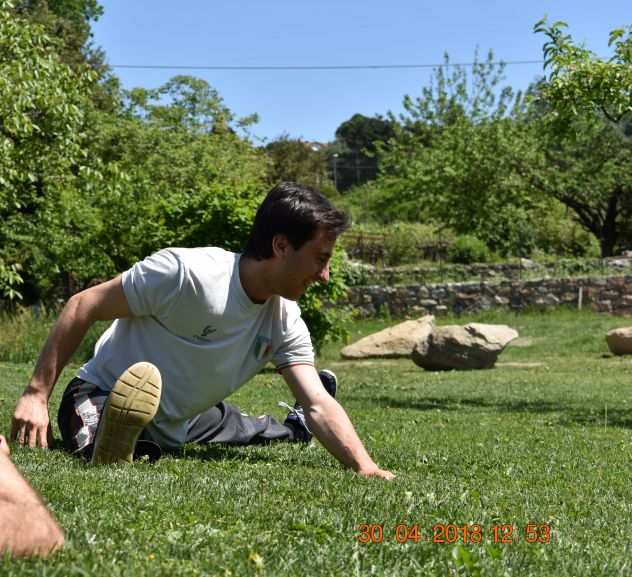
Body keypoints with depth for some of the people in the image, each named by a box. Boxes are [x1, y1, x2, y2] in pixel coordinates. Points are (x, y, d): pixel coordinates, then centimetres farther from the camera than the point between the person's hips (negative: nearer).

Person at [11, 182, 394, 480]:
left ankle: (294, 427, 53)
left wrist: (366, 469, -26)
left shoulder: (285, 323, -7)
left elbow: (320, 405, -10)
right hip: (101, 401, -8)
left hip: (177, 426, 8)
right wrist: (36, 395, -22)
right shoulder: (187, 273, -29)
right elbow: (83, 307, -21)